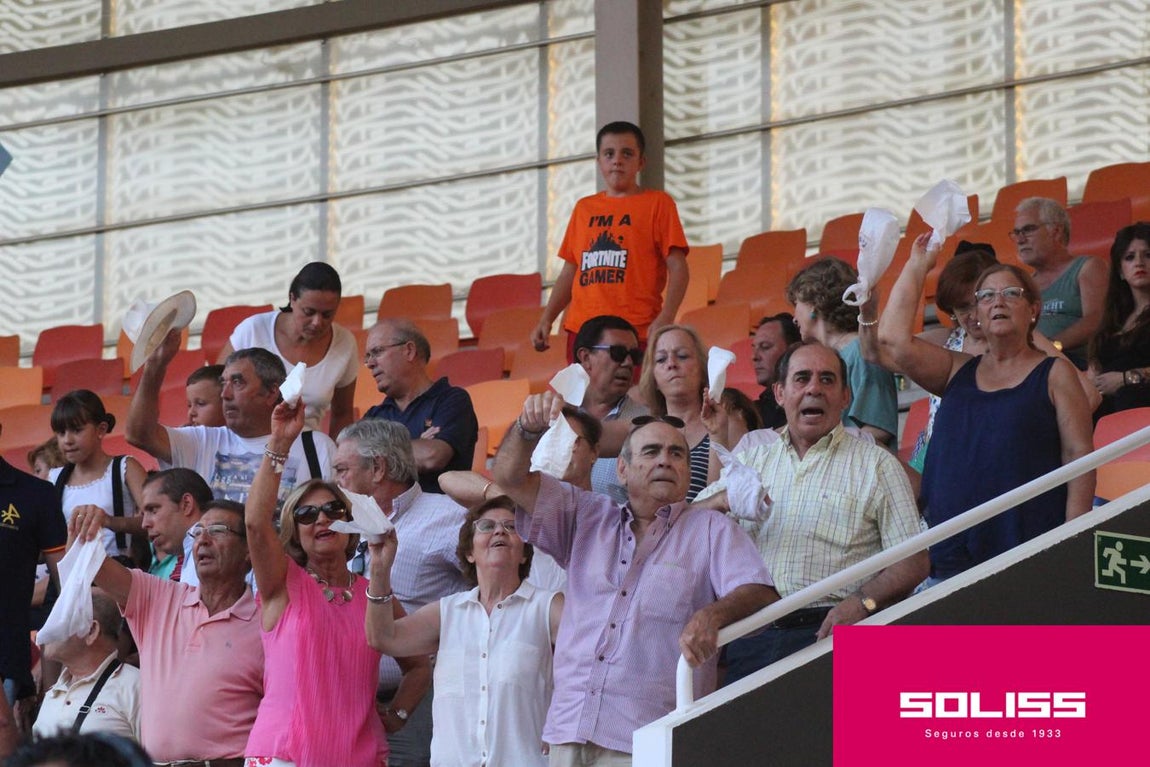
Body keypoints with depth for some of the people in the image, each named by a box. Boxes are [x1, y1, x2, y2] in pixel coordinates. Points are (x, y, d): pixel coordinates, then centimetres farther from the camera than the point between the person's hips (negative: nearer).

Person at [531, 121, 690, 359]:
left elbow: (678, 268, -1)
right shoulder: (584, 208, 18)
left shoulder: (657, 203, 5)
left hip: (637, 331, -4)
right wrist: (546, 319, 10)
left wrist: (665, 319, -16)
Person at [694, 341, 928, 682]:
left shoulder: (876, 465, 10)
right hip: (753, 636, 3)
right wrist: (724, 500, -5)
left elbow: (913, 562, 3)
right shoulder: (753, 459, 20)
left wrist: (862, 602, -16)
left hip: (828, 631, -3)